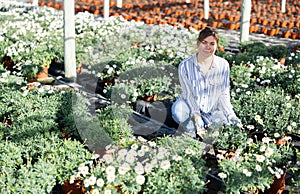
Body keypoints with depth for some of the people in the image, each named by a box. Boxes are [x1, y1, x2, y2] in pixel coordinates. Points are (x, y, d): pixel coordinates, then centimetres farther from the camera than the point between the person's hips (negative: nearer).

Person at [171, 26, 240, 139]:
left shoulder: (223, 65, -9)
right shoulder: (185, 66, -14)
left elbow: (223, 94, -5)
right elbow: (188, 94, -14)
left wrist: (231, 115, -18)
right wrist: (196, 115, -28)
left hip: (212, 109, 2)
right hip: (191, 106, -1)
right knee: (178, 111, -34)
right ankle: (192, 131, -6)